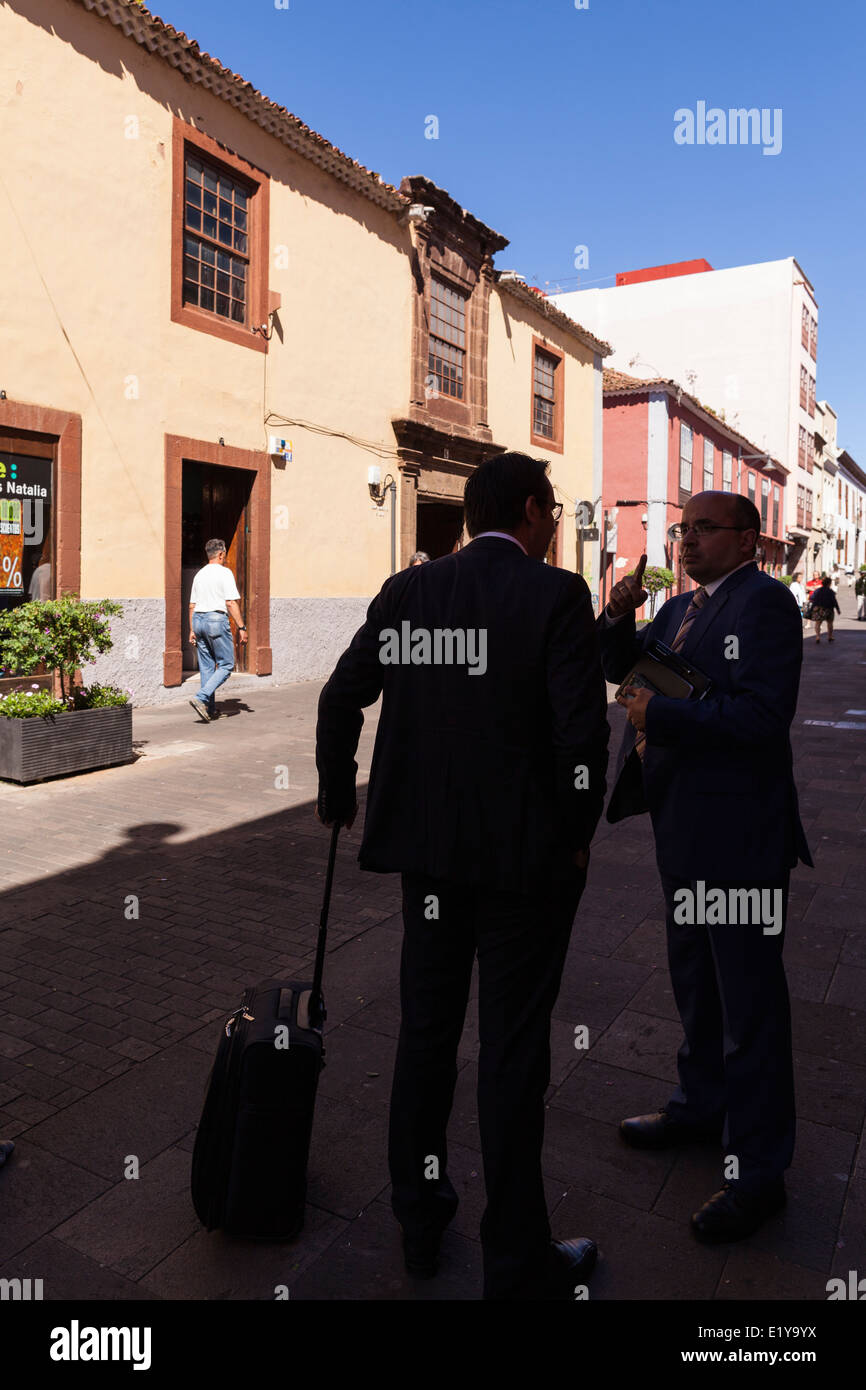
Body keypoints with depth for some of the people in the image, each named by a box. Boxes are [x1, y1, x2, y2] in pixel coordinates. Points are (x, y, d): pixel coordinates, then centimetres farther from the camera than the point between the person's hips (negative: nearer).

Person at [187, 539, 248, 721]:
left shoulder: (199, 574, 15)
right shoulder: (225, 572, -5)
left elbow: (192, 605, 15)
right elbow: (231, 603, -12)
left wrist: (192, 630, 19)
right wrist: (241, 627, -9)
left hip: (198, 619, 7)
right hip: (217, 619, -7)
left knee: (207, 666, 11)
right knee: (226, 665, -1)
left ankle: (210, 709, 12)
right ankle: (201, 698, -16)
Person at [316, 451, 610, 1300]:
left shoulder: (405, 591, 2)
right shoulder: (556, 596, -12)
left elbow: (340, 701, 5)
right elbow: (582, 730, -18)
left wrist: (337, 799, 19)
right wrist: (578, 835, -2)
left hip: (427, 849, 5)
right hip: (525, 853, -4)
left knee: (426, 1029, 19)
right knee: (512, 1048, 9)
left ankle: (419, 1216, 38)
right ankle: (515, 1263, 26)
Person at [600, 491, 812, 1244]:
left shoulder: (764, 601, -15)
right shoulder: (682, 607, 12)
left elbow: (762, 715, -25)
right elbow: (622, 668, 14)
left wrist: (657, 715, -20)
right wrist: (619, 617, -4)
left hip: (738, 835, -9)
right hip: (684, 825, 9)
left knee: (749, 1000, 4)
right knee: (695, 982, 24)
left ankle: (759, 1170, 21)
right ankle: (703, 1104, 45)